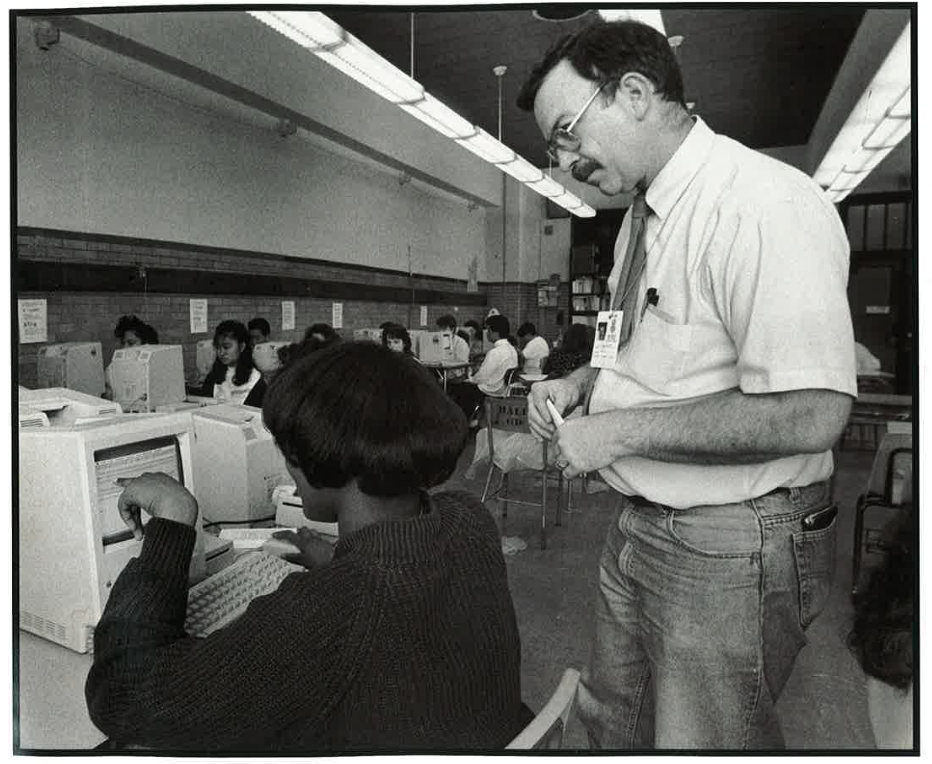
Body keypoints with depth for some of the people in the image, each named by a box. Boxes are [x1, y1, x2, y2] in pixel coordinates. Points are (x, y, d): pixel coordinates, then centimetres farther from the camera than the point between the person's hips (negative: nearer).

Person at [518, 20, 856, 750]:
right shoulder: (643, 215, 8)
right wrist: (581, 381, 1)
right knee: (612, 720, 24)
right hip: (641, 525, 8)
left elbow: (810, 416, -27)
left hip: (730, 548, -8)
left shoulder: (765, 204, -21)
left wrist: (621, 430, -22)